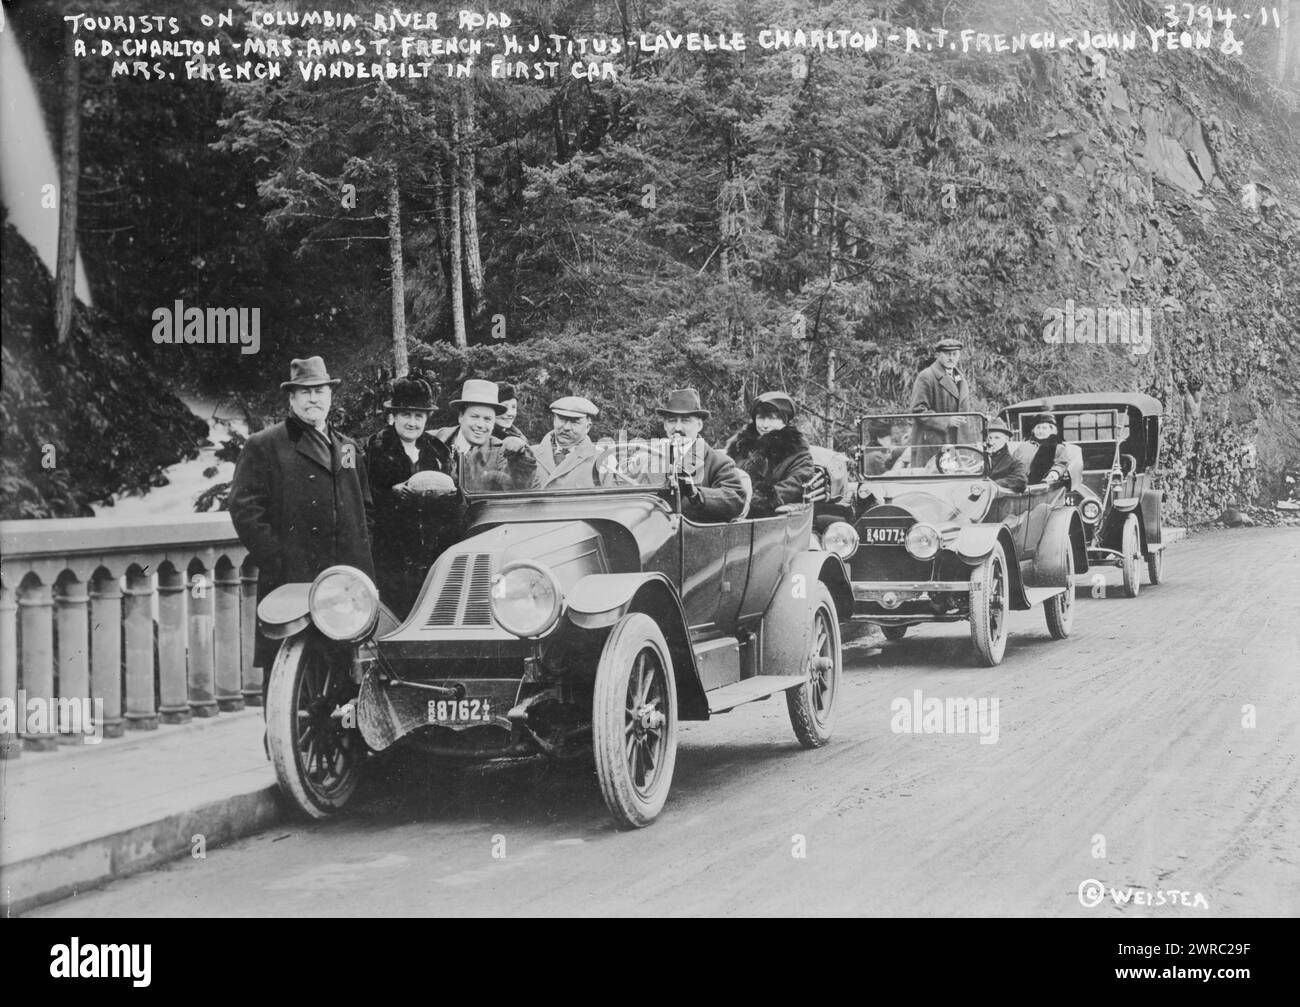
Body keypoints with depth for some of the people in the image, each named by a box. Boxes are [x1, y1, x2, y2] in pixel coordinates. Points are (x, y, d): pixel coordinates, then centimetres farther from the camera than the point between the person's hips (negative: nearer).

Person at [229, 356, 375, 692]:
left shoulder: (348, 448, 22)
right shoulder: (263, 446, 5)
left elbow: (367, 509, 27)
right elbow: (244, 510, -4)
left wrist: (359, 556, 12)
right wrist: (277, 560, -11)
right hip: (289, 583, -5)